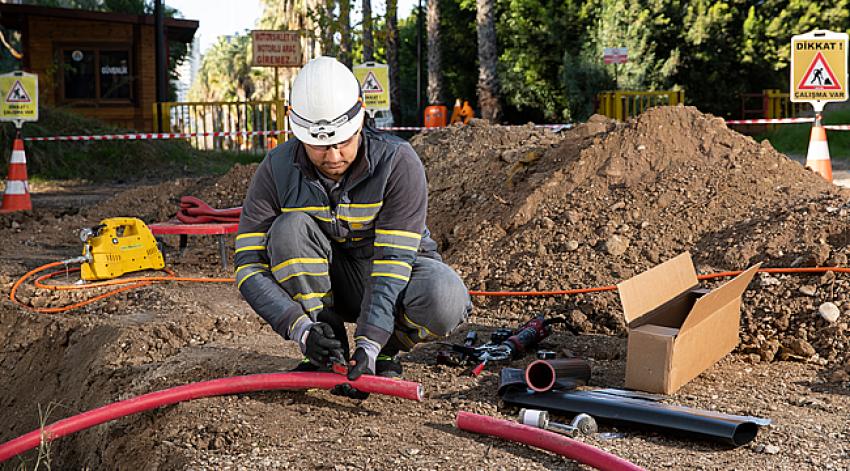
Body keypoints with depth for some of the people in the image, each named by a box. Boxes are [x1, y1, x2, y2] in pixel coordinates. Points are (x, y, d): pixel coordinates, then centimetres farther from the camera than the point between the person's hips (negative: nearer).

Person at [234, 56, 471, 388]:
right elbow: (248, 266, -21)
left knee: (445, 299, -35)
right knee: (290, 229, -29)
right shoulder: (277, 170, -18)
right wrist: (301, 329, -35)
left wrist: (368, 344, -40)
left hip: (396, 273, -2)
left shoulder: (398, 162, -24)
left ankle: (385, 350, -2)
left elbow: (394, 260, -29)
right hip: (327, 283, 2)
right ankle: (329, 352, -14)